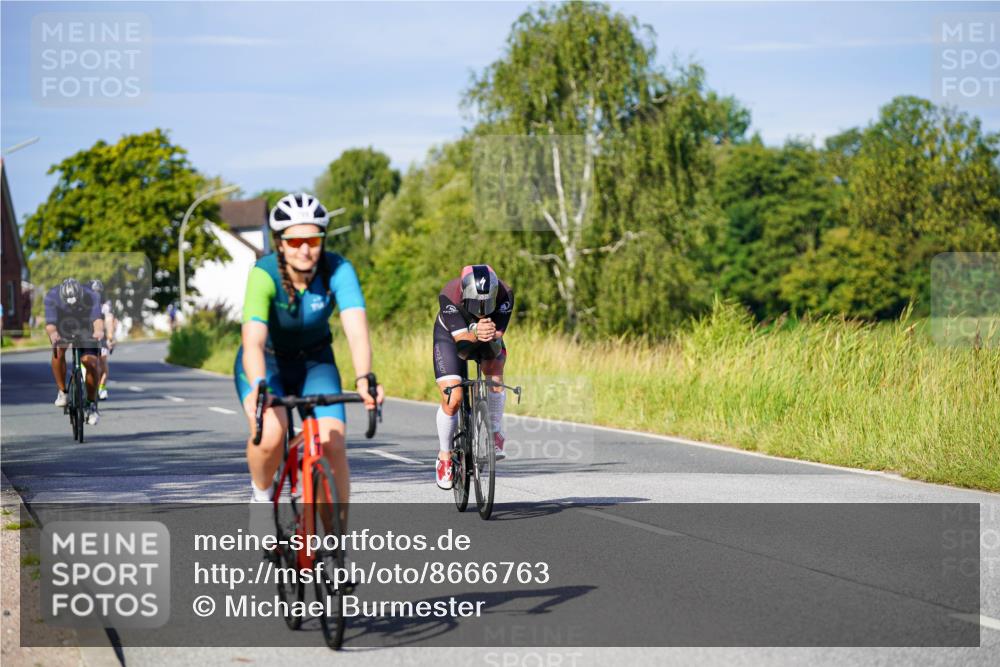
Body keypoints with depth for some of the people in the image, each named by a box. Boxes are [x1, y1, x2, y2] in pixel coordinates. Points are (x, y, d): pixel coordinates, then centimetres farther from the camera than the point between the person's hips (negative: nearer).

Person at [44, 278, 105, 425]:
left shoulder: (90, 297, -31)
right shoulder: (52, 296, -30)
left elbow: (97, 318, -45)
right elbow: (50, 323, -40)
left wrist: (99, 331, -68)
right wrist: (53, 334, -63)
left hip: (86, 331, 0)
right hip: (62, 329, 0)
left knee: (90, 361, -21)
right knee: (58, 351, -31)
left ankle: (92, 404, -2)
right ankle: (62, 391, -13)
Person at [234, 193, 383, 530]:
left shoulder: (338, 270, -24)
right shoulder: (264, 274, -30)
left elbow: (357, 329, -36)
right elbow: (253, 341, -41)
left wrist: (363, 379, -54)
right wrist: (259, 388, -59)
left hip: (314, 362, 2)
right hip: (267, 361, -2)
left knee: (333, 445, -20)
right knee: (271, 434, -31)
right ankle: (260, 494, 1)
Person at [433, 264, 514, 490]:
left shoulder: (504, 294, -31)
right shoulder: (449, 296, -37)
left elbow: (498, 334, -29)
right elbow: (461, 340, -36)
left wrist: (491, 334, -52)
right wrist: (476, 334, -58)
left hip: (487, 338, 2)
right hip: (451, 335, -2)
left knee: (494, 371, -29)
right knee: (452, 399, -14)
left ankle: (496, 434, -11)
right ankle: (445, 455, 9)